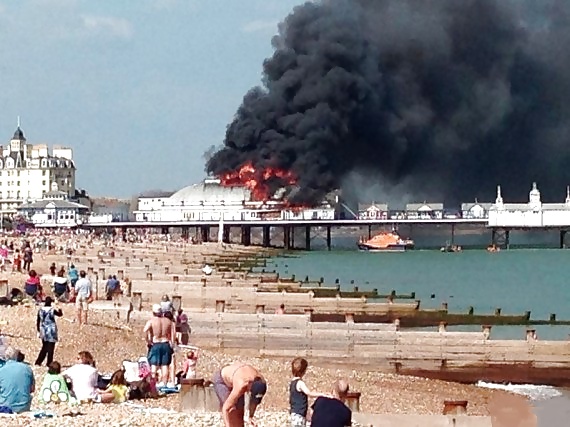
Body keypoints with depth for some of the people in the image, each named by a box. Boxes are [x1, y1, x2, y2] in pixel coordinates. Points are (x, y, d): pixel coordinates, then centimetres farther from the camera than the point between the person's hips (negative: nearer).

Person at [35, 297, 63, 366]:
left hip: (43, 331, 4)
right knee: (50, 347, 2)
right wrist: (59, 310, 30)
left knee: (44, 347, 16)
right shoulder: (52, 310, -10)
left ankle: (38, 361, 12)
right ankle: (49, 363, 1)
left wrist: (38, 330, 15)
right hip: (51, 331, -4)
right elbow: (60, 314, 8)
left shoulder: (40, 310, -1)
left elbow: (38, 321, 4)